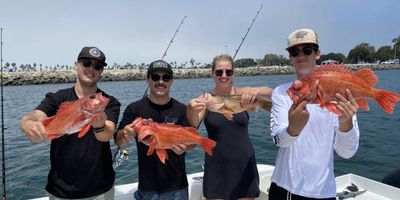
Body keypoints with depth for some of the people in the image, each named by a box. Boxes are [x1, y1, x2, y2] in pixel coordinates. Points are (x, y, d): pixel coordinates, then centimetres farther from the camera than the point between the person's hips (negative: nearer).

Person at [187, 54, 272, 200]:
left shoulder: (242, 94, -2)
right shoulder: (206, 99, -4)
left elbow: (271, 94, -15)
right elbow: (193, 124, -17)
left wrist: (256, 91, -37)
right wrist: (191, 110, -39)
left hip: (244, 165, 1)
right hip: (216, 167, 0)